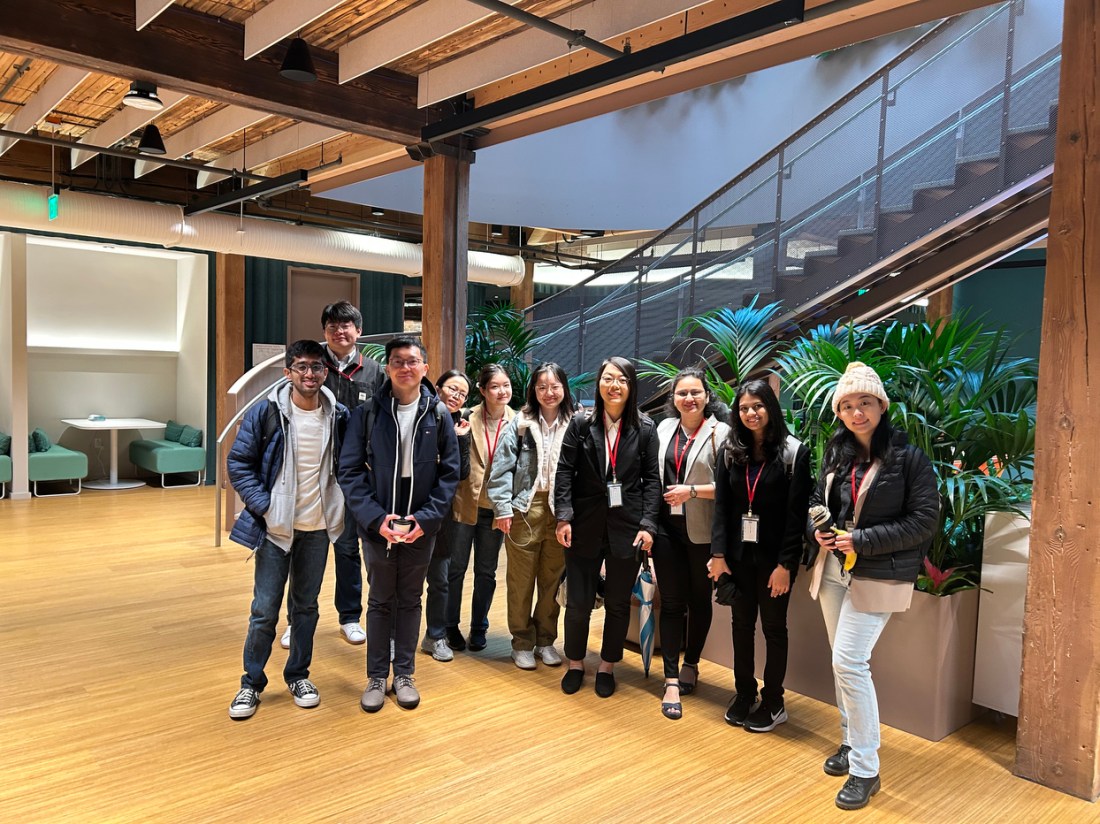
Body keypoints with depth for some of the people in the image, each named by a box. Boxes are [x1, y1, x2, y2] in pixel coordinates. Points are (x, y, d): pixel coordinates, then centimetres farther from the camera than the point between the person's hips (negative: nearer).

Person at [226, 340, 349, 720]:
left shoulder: (339, 416, -3)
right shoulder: (266, 412, -9)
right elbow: (239, 463, -5)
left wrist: (340, 506, -1)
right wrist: (264, 506, -12)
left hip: (317, 527, 2)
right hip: (275, 526, -2)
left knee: (307, 605, 14)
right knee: (264, 610, 3)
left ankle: (298, 675, 31)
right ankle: (251, 683, 22)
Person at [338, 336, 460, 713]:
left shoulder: (439, 414, -2)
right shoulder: (367, 412, -5)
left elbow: (449, 473, -2)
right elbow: (350, 471, -6)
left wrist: (426, 518, -12)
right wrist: (376, 518, -15)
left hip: (421, 527, 1)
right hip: (377, 526, -1)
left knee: (410, 601, 13)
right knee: (380, 601, 12)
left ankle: (404, 674, 28)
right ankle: (376, 676, 26)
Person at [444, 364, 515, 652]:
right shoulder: (468, 418, -7)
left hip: (495, 509, 1)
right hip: (465, 504, -1)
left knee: (486, 572, 13)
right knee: (456, 567, 8)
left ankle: (479, 628, 29)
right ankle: (451, 626, 26)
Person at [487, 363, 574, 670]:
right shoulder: (520, 423, 0)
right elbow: (502, 467, -3)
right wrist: (503, 508, -8)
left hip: (560, 511, 1)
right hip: (524, 509, -1)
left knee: (553, 579, 11)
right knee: (521, 580, 7)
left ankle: (545, 640, 27)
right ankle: (522, 642, 21)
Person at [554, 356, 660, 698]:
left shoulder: (645, 428, 0)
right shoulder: (580, 423, 0)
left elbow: (652, 478, 0)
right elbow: (565, 471, -2)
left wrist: (648, 524, -7)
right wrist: (564, 517, -10)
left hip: (627, 528, 0)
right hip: (585, 526, 0)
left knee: (618, 603, 11)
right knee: (578, 602, 7)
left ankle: (607, 666, 31)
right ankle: (575, 664, 29)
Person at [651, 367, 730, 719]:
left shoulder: (720, 432, -7)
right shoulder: (664, 428, 8)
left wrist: (693, 491, -18)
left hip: (701, 531, -3)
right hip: (667, 527, 3)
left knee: (699, 600, 13)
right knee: (671, 602, 3)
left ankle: (690, 665, 32)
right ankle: (671, 682, 8)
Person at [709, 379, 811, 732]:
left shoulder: (794, 452, -8)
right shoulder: (730, 451, 3)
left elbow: (797, 513, -11)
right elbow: (721, 504, 1)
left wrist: (785, 563, -14)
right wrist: (718, 553, -7)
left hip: (774, 556, -3)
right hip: (739, 553, 4)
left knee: (773, 626, 9)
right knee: (742, 624, 12)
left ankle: (773, 703, 22)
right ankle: (744, 695, 27)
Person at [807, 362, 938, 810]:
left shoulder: (909, 457, -11)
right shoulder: (836, 453, 5)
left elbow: (925, 520, -12)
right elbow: (816, 500, 16)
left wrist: (863, 540, -18)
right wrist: (817, 530, -6)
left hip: (876, 577, -6)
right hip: (833, 570, 6)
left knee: (849, 663, -10)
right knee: (843, 662, 14)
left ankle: (865, 770, 3)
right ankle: (851, 742, 32)